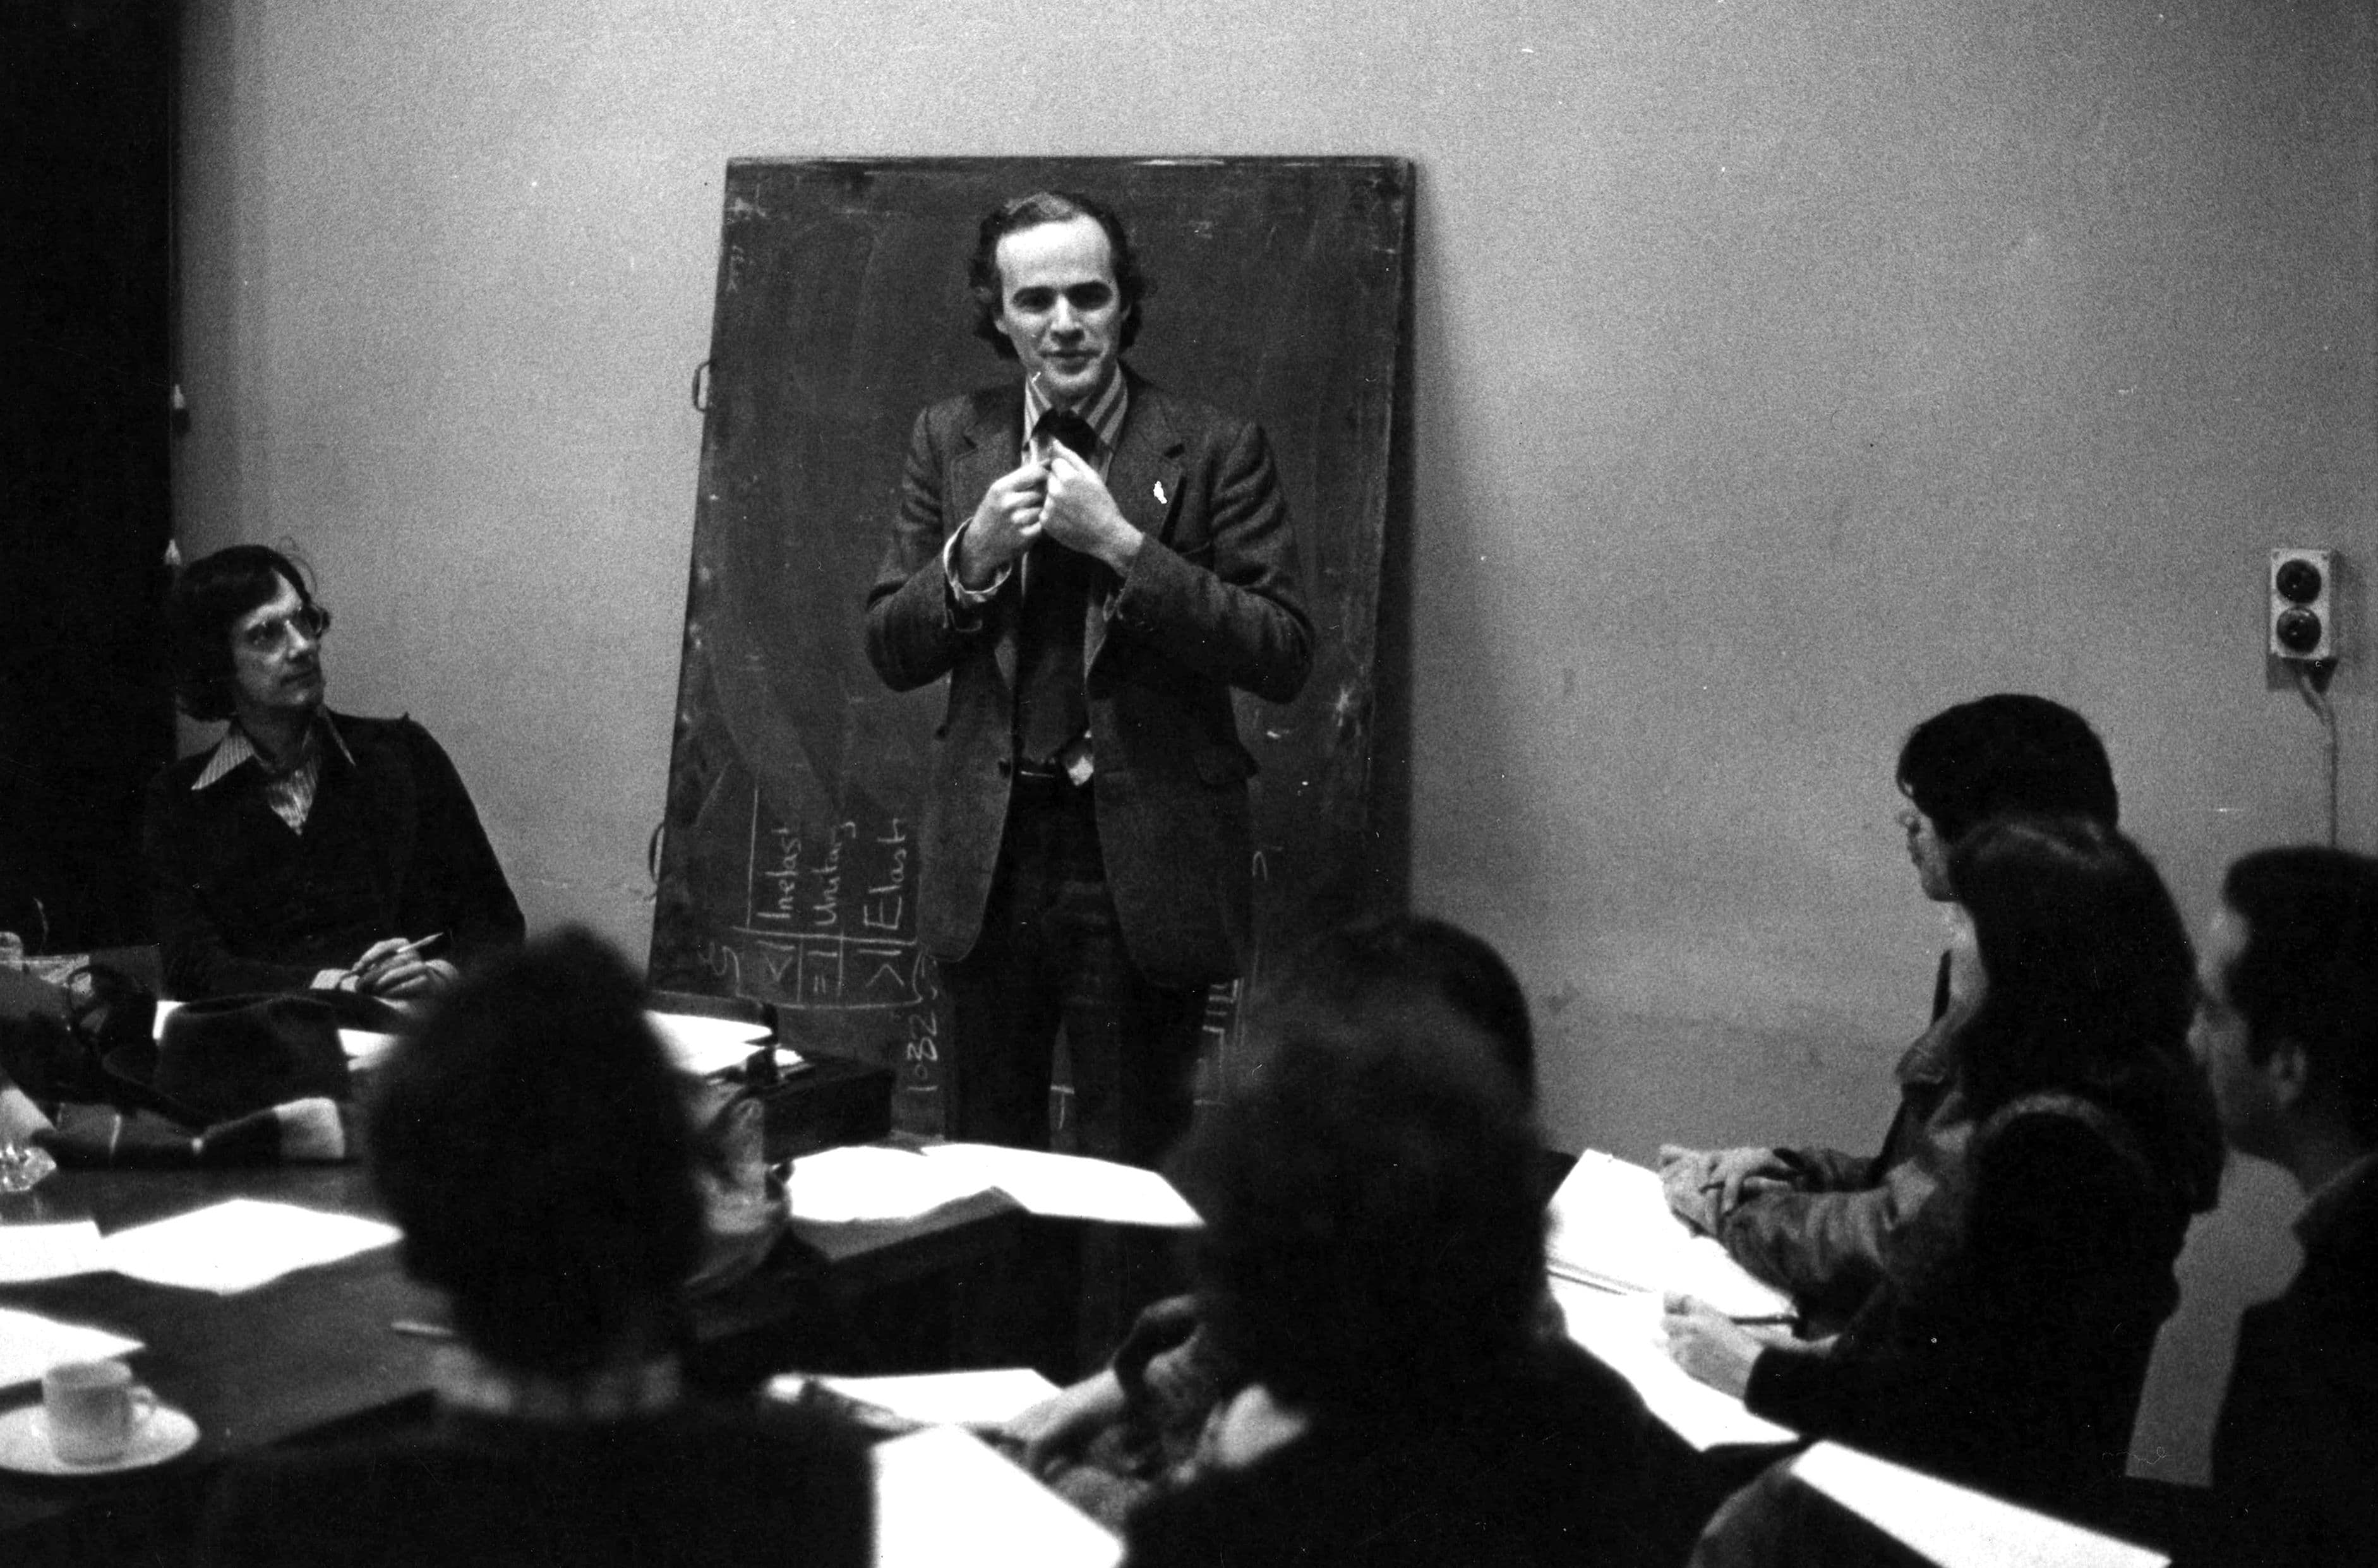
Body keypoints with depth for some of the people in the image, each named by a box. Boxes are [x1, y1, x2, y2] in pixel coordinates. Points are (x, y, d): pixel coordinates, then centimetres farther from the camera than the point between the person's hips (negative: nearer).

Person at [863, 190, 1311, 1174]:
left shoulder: (1214, 450, -3)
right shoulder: (951, 442, 8)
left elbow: (1283, 657, -11)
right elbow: (890, 653, 8)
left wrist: (1123, 545, -18)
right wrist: (973, 554, -11)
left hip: (1146, 863, -3)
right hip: (988, 859, 3)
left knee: (1131, 1170, 5)